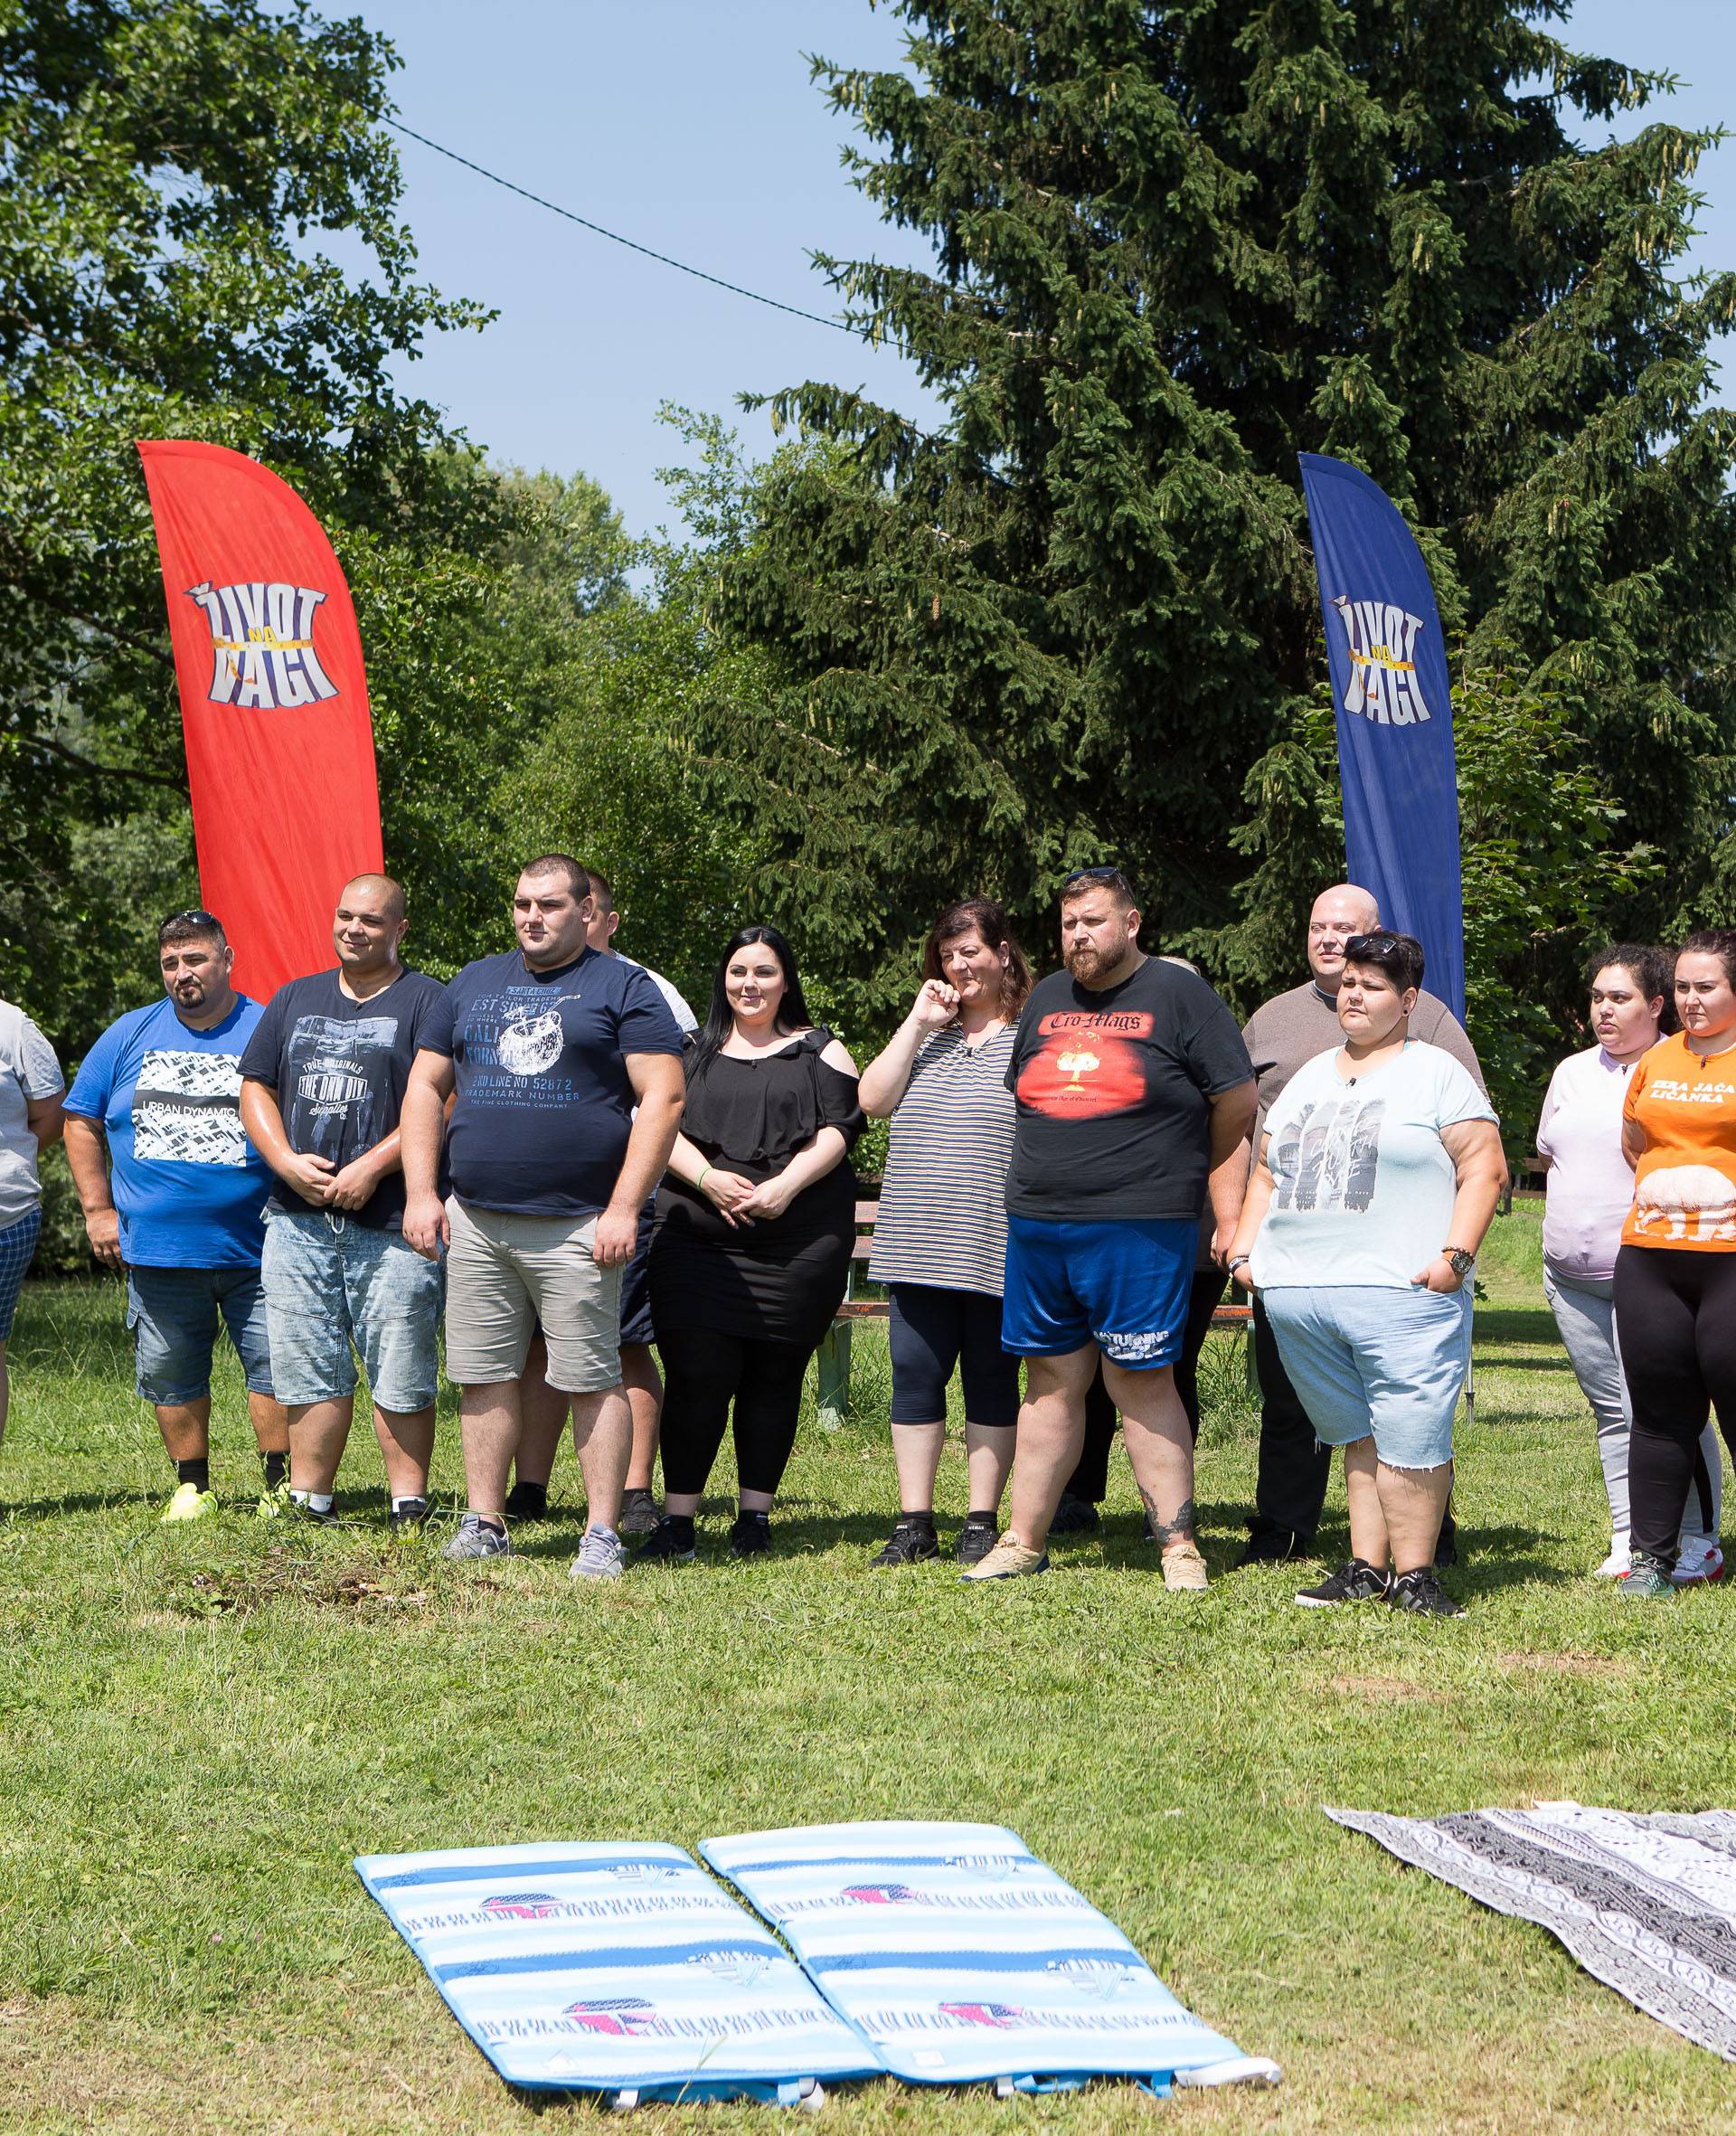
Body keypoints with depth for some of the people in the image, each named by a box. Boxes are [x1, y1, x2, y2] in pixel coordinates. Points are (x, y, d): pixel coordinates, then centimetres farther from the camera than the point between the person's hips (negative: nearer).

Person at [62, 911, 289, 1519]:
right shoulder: (129, 1034, 9)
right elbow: (82, 1121, 15)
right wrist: (98, 1209, 6)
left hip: (256, 1248, -3)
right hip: (156, 1248, 3)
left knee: (273, 1364, -5)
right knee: (171, 1373, 9)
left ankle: (281, 1484, 5)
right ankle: (192, 1486, 20)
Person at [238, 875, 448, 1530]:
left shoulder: (427, 1001, 0)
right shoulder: (295, 999, 18)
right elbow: (255, 1089, 16)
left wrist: (371, 1166, -15)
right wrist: (287, 1161, -1)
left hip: (391, 1223, -5)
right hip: (298, 1217, 5)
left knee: (401, 1375, -2)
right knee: (309, 1369, 7)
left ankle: (408, 1505, 4)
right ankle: (308, 1497, 15)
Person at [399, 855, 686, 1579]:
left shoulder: (623, 989, 2)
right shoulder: (472, 984, 16)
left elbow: (662, 1099, -5)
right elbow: (425, 1089, 18)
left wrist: (623, 1209, -12)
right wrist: (421, 1193, 7)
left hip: (576, 1226, -5)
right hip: (473, 1221, 5)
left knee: (592, 1381, -4)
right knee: (483, 1377, 6)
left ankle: (603, 1532, 2)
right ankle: (484, 1523, 14)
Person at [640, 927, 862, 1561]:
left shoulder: (819, 1050, 13)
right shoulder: (696, 1050, 17)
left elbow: (838, 1128, 2)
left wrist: (785, 1185, -13)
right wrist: (708, 1178, -10)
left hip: (799, 1240, 0)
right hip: (699, 1236, 0)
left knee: (773, 1376, 2)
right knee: (696, 1375, -8)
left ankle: (755, 1515, 11)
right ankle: (677, 1518, -4)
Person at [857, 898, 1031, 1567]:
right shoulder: (928, 1031, 17)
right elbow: (872, 1100, 6)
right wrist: (918, 1023, 1)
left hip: (996, 1248, -4)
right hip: (917, 1243, 5)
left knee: (991, 1379, 4)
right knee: (915, 1374, 3)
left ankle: (982, 1522, 10)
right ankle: (914, 1521, 9)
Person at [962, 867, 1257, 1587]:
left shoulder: (1179, 994, 0)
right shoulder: (1046, 999, 17)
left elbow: (1235, 1107, -1)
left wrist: (1229, 1218, -4)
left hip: (1140, 1230, -5)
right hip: (1037, 1229, 5)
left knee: (1142, 1381, -5)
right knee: (1051, 1381, 9)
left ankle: (1178, 1545, 1)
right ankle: (1023, 1541, 14)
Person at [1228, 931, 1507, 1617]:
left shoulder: (1437, 1074, 4)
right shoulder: (1310, 1078, 22)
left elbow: (1485, 1168, -3)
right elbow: (1265, 1174, 25)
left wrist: (1456, 1255, -13)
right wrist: (1243, 1250, 13)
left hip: (1402, 1293, -5)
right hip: (1296, 1294, 5)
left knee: (1410, 1440, -8)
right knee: (1358, 1437, 9)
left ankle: (1414, 1574, 0)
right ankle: (1366, 1569, 12)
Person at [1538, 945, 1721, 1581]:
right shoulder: (1573, 1072, 15)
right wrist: (1574, 1226, 14)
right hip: (1572, 1275, 6)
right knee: (1612, 1409, 8)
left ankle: (1698, 1545, 0)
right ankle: (1628, 1541, 12)